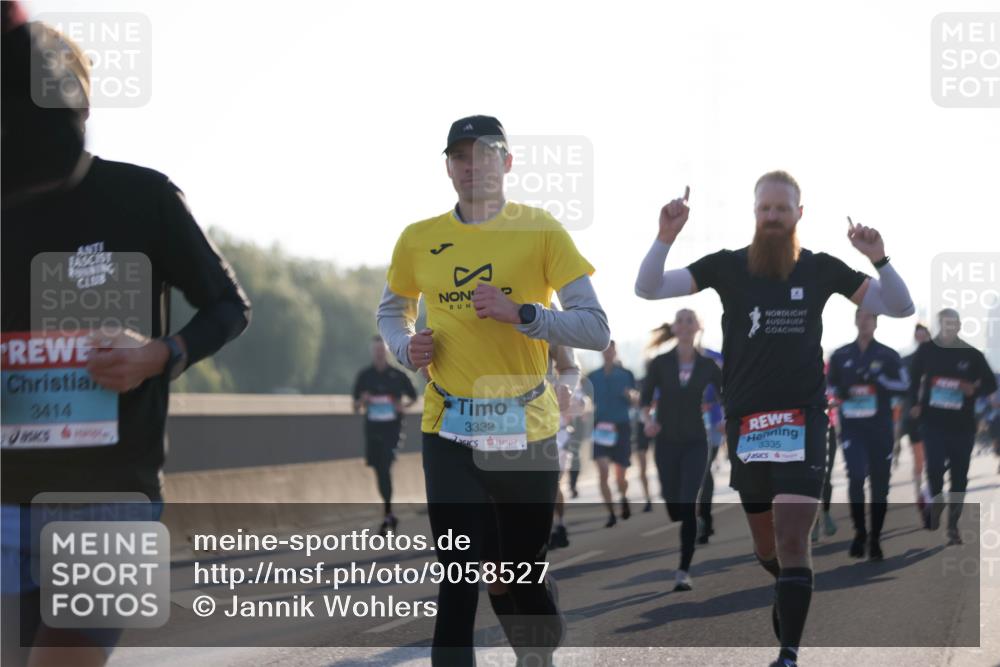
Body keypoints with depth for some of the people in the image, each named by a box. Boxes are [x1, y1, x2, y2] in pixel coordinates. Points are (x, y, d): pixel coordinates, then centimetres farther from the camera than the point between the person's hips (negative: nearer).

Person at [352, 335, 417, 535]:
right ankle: (389, 514, 24)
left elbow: (413, 397, 12)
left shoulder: (398, 375, 0)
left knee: (385, 468, -16)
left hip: (392, 427, -3)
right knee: (379, 470, 9)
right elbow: (355, 406, 9)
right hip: (372, 427, 3)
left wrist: (403, 406, -8)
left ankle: (386, 515, -14)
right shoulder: (365, 375, 4)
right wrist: (361, 402, -14)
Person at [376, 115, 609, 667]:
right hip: (449, 433, 1)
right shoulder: (418, 240, 5)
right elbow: (390, 312, 24)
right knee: (458, 584, -6)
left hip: (527, 432, -1)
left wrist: (519, 314, -20)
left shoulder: (541, 231, -3)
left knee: (527, 582, 9)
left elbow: (595, 329, -7)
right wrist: (407, 347, 1)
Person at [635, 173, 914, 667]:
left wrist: (878, 259, -15)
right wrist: (666, 238, -22)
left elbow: (900, 308, 3)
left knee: (791, 538, -15)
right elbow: (647, 289, -5)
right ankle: (791, 592, 47)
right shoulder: (727, 266, 0)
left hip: (802, 422, -2)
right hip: (745, 422, 2)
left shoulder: (822, 269, 1)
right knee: (766, 546, 15)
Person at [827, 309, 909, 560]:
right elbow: (831, 386, 18)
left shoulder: (888, 356, 2)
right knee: (856, 477, -16)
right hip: (851, 426, 0)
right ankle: (859, 533, -1)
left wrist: (878, 378, -16)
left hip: (880, 427, 0)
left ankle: (875, 538, 17)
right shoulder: (840, 356, 7)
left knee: (879, 483, 4)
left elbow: (904, 385, -1)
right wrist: (841, 391, -5)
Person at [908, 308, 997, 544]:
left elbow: (991, 384, 7)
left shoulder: (972, 355, 1)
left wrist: (974, 390, -13)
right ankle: (936, 500, 17)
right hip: (933, 422, -1)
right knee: (934, 467, -15)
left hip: (962, 425, 1)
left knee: (959, 475, 3)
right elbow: (914, 378, 15)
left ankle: (953, 525, 14)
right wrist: (915, 404, 3)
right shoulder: (926, 351, 2)